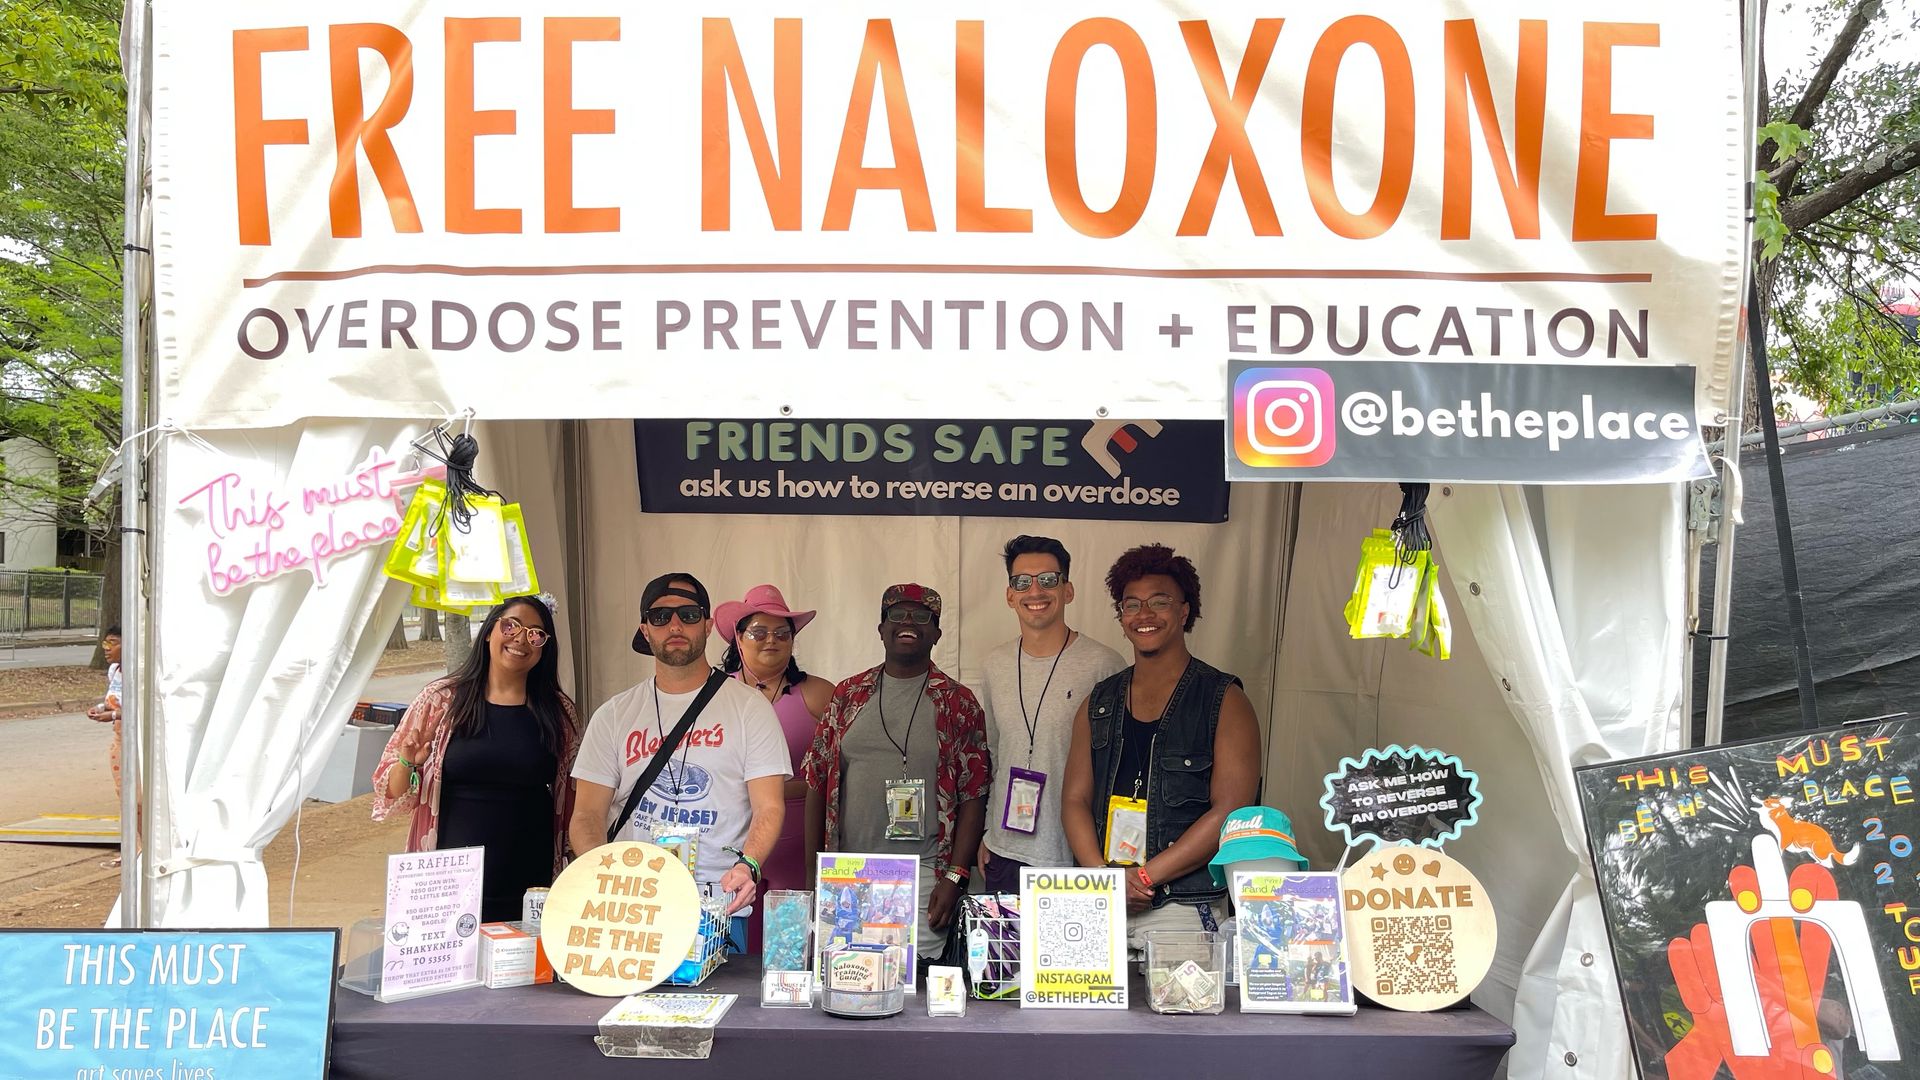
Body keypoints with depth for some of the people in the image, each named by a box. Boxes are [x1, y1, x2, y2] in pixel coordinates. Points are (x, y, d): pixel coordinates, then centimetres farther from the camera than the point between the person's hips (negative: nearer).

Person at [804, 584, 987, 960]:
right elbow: (816, 784, 9)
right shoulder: (848, 696, 8)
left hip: (924, 876, -2)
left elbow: (973, 796, -1)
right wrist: (812, 871, 4)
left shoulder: (958, 703, 2)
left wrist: (954, 878, -9)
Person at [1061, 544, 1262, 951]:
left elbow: (1230, 811, -9)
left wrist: (1144, 876, -13)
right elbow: (1075, 799, 8)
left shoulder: (1224, 701, -1)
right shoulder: (1099, 704, 12)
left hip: (1184, 909, -3)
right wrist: (1104, 874, -9)